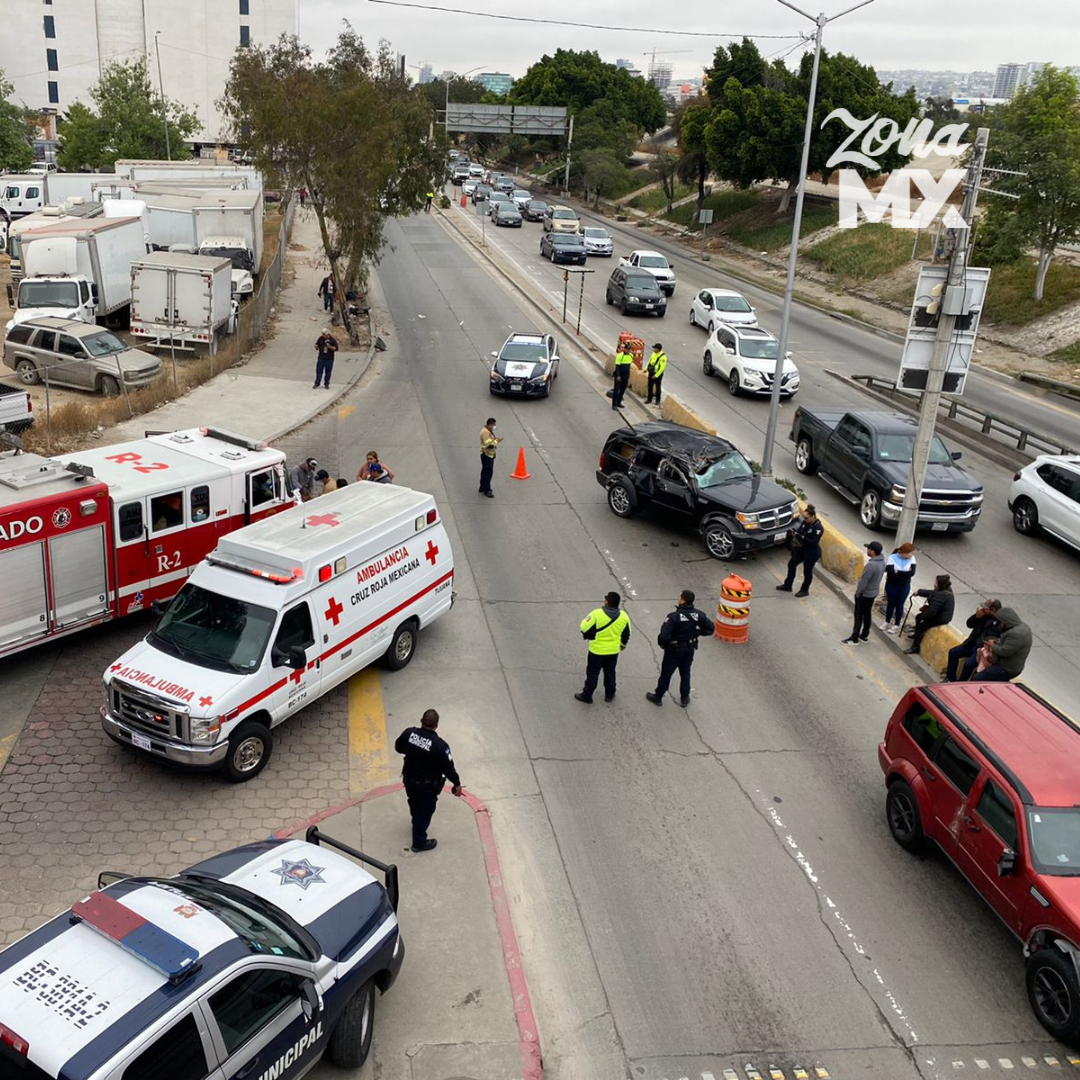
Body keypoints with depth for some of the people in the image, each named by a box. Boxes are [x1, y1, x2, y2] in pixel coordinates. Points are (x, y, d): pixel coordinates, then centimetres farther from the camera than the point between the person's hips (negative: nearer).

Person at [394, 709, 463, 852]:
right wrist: (457, 784, -5)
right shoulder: (439, 745, -33)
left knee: (414, 803, 32)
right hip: (428, 786, -5)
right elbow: (448, 767, -21)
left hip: (409, 779, 5)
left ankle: (416, 824, 61)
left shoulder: (408, 733, -21)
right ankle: (419, 842, 35)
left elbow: (398, 748, -1)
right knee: (425, 811, 19)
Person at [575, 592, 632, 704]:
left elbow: (585, 629, -17)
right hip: (613, 651, 4)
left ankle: (587, 696, 21)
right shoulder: (624, 617, -9)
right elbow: (626, 635, 4)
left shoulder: (597, 614, -23)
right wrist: (622, 645, 23)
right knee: (610, 673, 22)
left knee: (592, 673, 12)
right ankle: (609, 695, 34)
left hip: (597, 650, -4)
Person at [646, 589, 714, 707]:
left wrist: (662, 644, -10)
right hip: (690, 649, 4)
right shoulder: (698, 615, -13)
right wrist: (697, 632, 5)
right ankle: (684, 698, 34)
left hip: (674, 650, -4)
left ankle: (658, 696, 28)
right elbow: (711, 627, -5)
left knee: (666, 673, 13)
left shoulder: (674, 616, -29)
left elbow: (663, 635, -31)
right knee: (685, 673, 22)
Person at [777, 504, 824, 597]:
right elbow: (800, 531, 6)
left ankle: (805, 591, 30)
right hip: (801, 549, 8)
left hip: (812, 553, -8)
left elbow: (814, 542, -29)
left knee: (807, 571, 9)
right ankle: (787, 586, 33)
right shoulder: (805, 522, -6)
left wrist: (801, 537, -34)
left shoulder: (818, 528, -26)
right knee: (791, 564, 17)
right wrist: (794, 533, -18)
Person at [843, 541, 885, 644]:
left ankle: (854, 638, 13)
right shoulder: (882, 562, -4)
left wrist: (857, 592, -10)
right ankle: (864, 635, 32)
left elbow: (863, 581, -26)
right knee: (867, 614, 20)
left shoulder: (871, 565, -33)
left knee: (859, 616, 4)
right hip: (874, 592, 8)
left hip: (864, 594, -8)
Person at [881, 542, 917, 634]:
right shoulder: (892, 558, -20)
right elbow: (891, 573, -29)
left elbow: (912, 573, -22)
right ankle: (887, 622, 35)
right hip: (891, 586, -1)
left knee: (899, 605, 12)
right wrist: (905, 573, -21)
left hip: (904, 587, 1)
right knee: (890, 604, 15)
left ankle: (896, 625, 27)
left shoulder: (911, 559, -11)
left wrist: (898, 572, -25)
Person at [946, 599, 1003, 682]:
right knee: (953, 652, 1)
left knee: (969, 664, -27)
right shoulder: (985, 615, 3)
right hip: (972, 644, 8)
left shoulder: (1000, 623, -17)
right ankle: (951, 679, 9)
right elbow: (969, 624, 8)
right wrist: (977, 616, -9)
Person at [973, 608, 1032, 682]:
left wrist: (992, 646, -10)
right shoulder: (1021, 625, 4)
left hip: (1008, 670, -11)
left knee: (976, 679, -13)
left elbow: (1004, 651, -28)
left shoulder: (1016, 634, -31)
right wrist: (996, 641, 2)